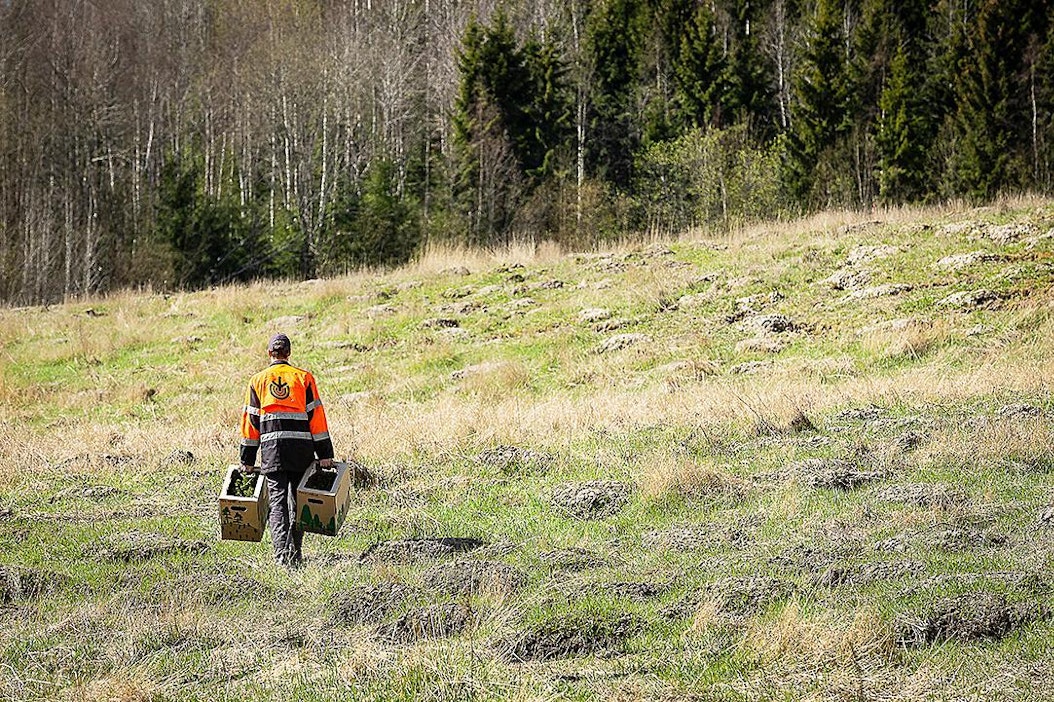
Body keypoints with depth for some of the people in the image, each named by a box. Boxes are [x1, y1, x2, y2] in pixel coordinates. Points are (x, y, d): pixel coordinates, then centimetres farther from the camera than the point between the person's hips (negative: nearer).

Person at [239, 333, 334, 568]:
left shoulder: (258, 381, 7)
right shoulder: (303, 377, 5)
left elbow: (251, 420, 8)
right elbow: (316, 416, 1)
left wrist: (248, 460, 12)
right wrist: (325, 454, 3)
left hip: (272, 449, 0)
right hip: (302, 447, 0)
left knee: (277, 502, -2)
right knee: (298, 501, 13)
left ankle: (283, 555, -16)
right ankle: (296, 555, 18)